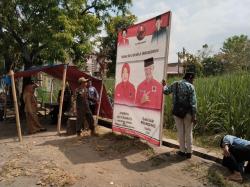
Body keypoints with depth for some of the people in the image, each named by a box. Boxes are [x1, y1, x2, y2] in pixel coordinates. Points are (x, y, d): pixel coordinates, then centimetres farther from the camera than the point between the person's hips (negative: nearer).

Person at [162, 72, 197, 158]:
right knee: (188, 132, 9)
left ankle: (182, 150, 20)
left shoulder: (175, 84, 1)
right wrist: (194, 116, -8)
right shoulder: (190, 86, -10)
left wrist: (164, 85, 32)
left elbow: (166, 91, 12)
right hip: (187, 112, -3)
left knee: (180, 132, 12)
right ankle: (188, 152, 17)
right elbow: (193, 103, -12)